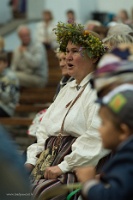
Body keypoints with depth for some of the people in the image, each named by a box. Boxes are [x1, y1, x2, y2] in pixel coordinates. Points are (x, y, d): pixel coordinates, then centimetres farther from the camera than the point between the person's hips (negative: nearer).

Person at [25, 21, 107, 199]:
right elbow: (44, 130, 22)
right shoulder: (67, 89, 23)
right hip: (51, 158, 8)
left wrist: (63, 167, -19)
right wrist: (31, 160, 7)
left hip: (79, 164, -8)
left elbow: (96, 137, -19)